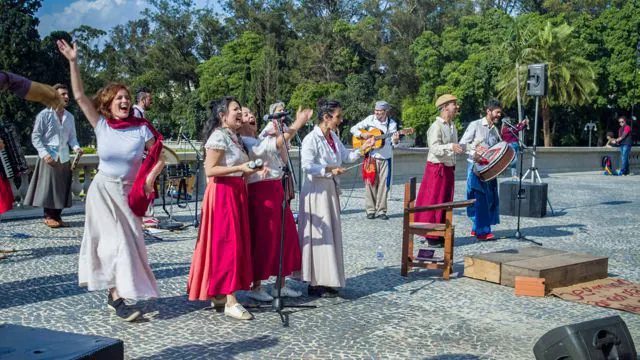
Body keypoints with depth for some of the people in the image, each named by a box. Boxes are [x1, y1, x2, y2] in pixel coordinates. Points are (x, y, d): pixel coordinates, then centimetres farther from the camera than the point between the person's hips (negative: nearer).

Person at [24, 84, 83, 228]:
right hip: (49, 157, -5)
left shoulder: (70, 117, 11)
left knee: (62, 188, 5)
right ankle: (49, 216, 6)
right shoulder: (44, 115, -4)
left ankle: (57, 216, 14)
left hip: (64, 158, 5)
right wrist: (44, 154, -15)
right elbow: (35, 137, -5)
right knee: (48, 186, -4)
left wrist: (76, 147, -7)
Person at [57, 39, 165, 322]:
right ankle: (117, 299, -1)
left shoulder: (141, 129, -7)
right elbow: (79, 96, -7)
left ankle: (114, 292, 22)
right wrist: (73, 62, -10)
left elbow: (161, 156, 0)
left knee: (129, 241, 5)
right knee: (115, 241, -5)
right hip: (103, 190, -1)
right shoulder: (101, 125, -5)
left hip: (129, 192, 1)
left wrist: (150, 178, -14)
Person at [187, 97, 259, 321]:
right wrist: (240, 168, -22)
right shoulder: (219, 137, -11)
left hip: (237, 192, 9)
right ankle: (230, 302, -9)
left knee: (236, 242, 10)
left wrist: (250, 170, 6)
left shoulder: (235, 137, 16)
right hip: (222, 192, -9)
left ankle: (219, 294, 19)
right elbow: (210, 170, -17)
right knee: (228, 243, -10)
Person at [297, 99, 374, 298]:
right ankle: (315, 284, 5)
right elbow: (307, 166, -21)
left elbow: (346, 156, 17)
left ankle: (326, 281, 20)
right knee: (320, 236, -4)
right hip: (316, 191, -9)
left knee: (331, 235, 11)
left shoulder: (334, 137, 10)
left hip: (330, 190, 9)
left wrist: (362, 148, 6)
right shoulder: (311, 139, -15)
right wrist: (329, 170, -25)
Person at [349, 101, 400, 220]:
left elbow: (392, 143, -1)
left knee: (383, 185, 1)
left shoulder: (392, 124, 3)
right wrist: (362, 135, -15)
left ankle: (381, 211, 9)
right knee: (370, 183, 0)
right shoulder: (370, 119, 1)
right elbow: (354, 129, 3)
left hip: (385, 158, 1)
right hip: (371, 157, -1)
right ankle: (370, 210, 9)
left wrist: (395, 140, -24)